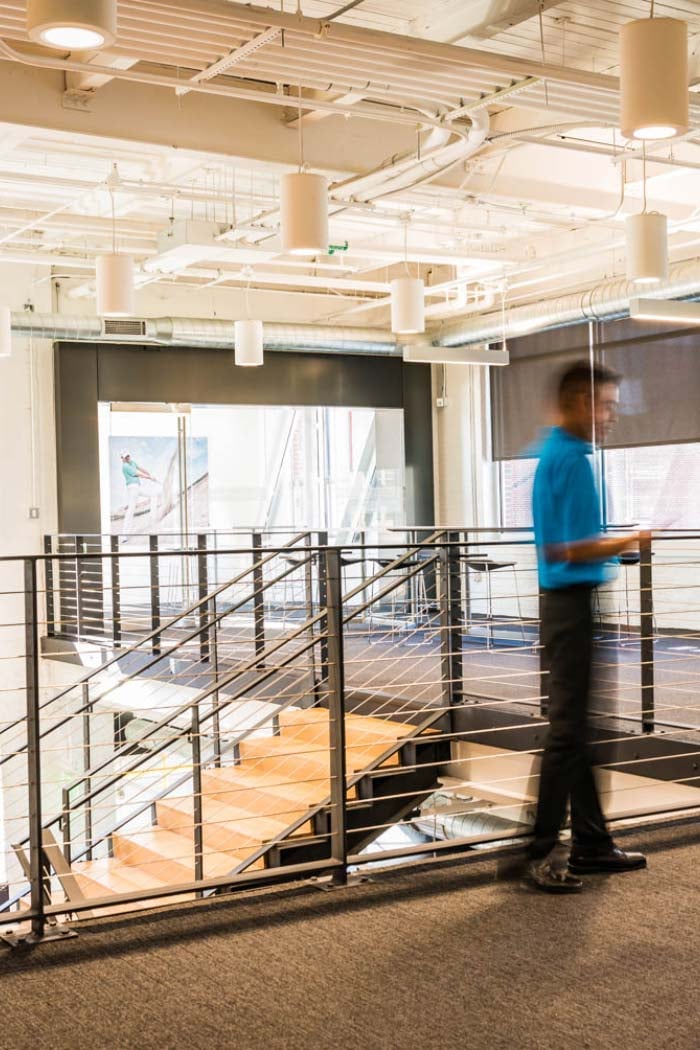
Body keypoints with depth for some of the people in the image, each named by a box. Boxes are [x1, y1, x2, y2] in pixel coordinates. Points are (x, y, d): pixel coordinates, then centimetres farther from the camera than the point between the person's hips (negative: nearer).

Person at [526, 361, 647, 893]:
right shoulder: (568, 459, -16)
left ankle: (591, 842, 22)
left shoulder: (560, 453, 14)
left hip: (574, 602, 10)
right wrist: (630, 542, -21)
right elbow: (563, 550, -21)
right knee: (569, 729, -5)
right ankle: (544, 853, 2)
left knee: (578, 727, 13)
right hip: (571, 602, -10)